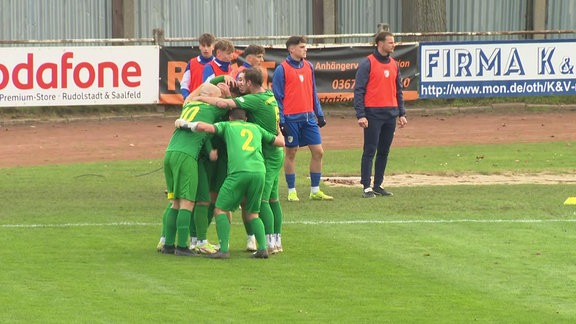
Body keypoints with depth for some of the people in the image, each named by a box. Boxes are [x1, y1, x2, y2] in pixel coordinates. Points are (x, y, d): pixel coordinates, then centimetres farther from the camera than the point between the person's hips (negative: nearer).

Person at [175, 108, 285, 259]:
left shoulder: (227, 126, 20)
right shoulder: (256, 128, 29)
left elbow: (205, 127, 2)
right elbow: (280, 142, 35)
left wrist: (185, 124, 19)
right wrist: (279, 133, 58)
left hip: (239, 172, -4)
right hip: (259, 172, 4)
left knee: (220, 210, 4)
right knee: (251, 214, 18)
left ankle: (224, 249, -10)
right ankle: (263, 247, 1)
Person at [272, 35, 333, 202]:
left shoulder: (308, 66, 10)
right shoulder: (282, 69, -7)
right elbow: (277, 96, -7)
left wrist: (320, 114, 12)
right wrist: (281, 121, -11)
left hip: (308, 117, 5)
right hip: (291, 119, -5)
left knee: (318, 152, 2)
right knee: (291, 153, 3)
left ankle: (315, 191, 11)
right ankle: (291, 191, 12)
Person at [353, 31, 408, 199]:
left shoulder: (394, 64, 13)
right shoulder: (367, 64, -6)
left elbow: (398, 90, 19)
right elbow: (358, 90, -8)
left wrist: (402, 113, 13)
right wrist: (360, 115, -15)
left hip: (391, 113, 6)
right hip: (373, 114, -6)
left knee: (384, 152, 8)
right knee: (370, 151, -5)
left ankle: (378, 185, 14)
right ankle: (367, 187, -4)